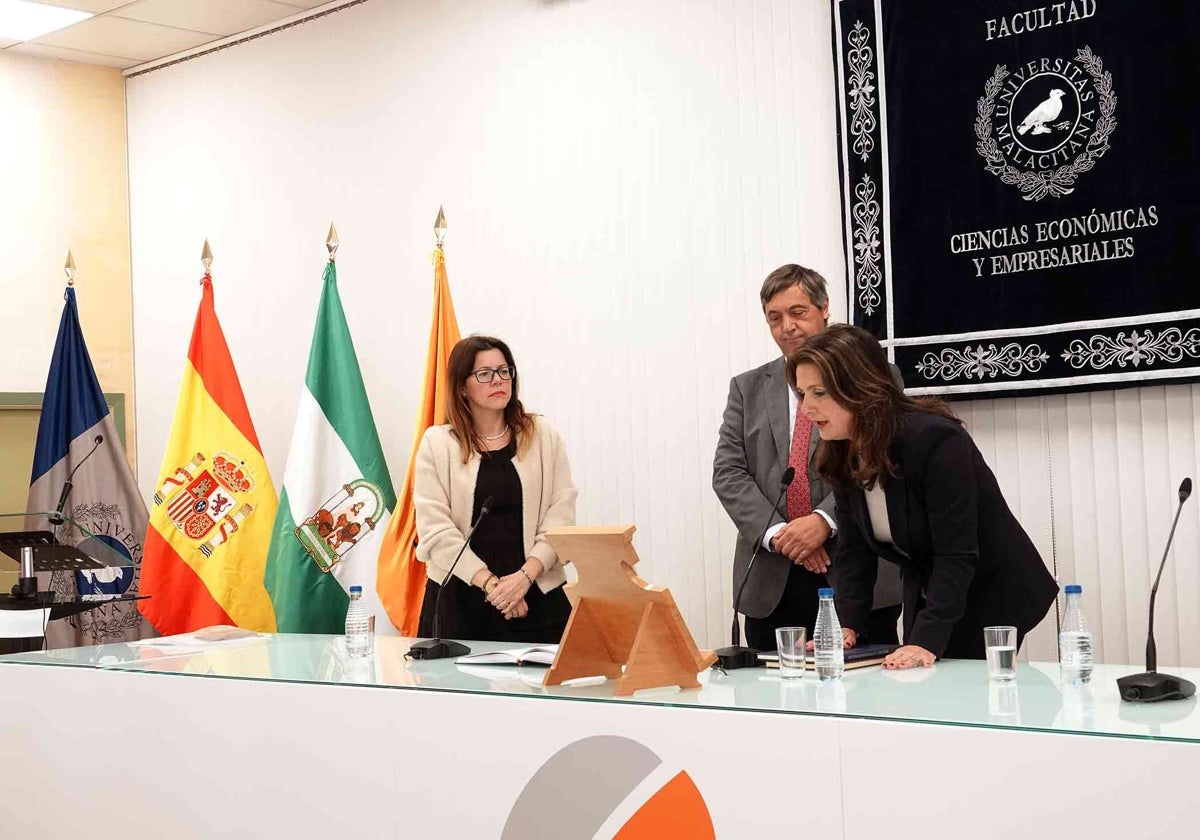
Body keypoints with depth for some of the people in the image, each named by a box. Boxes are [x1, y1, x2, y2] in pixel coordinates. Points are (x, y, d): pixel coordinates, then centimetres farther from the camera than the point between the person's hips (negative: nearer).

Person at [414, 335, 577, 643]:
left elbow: (562, 514, 0)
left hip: (537, 595, 1)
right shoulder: (437, 443, 2)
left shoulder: (543, 436, 6)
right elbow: (435, 528, -5)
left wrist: (526, 575, -14)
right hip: (458, 597, -1)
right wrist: (489, 583, -14)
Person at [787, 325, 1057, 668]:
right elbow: (854, 552, -3)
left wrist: (926, 640, -36)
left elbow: (957, 554, -30)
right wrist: (846, 625, -17)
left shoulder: (935, 439, -27)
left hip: (994, 597, -7)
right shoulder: (843, 457, -3)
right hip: (926, 599, 7)